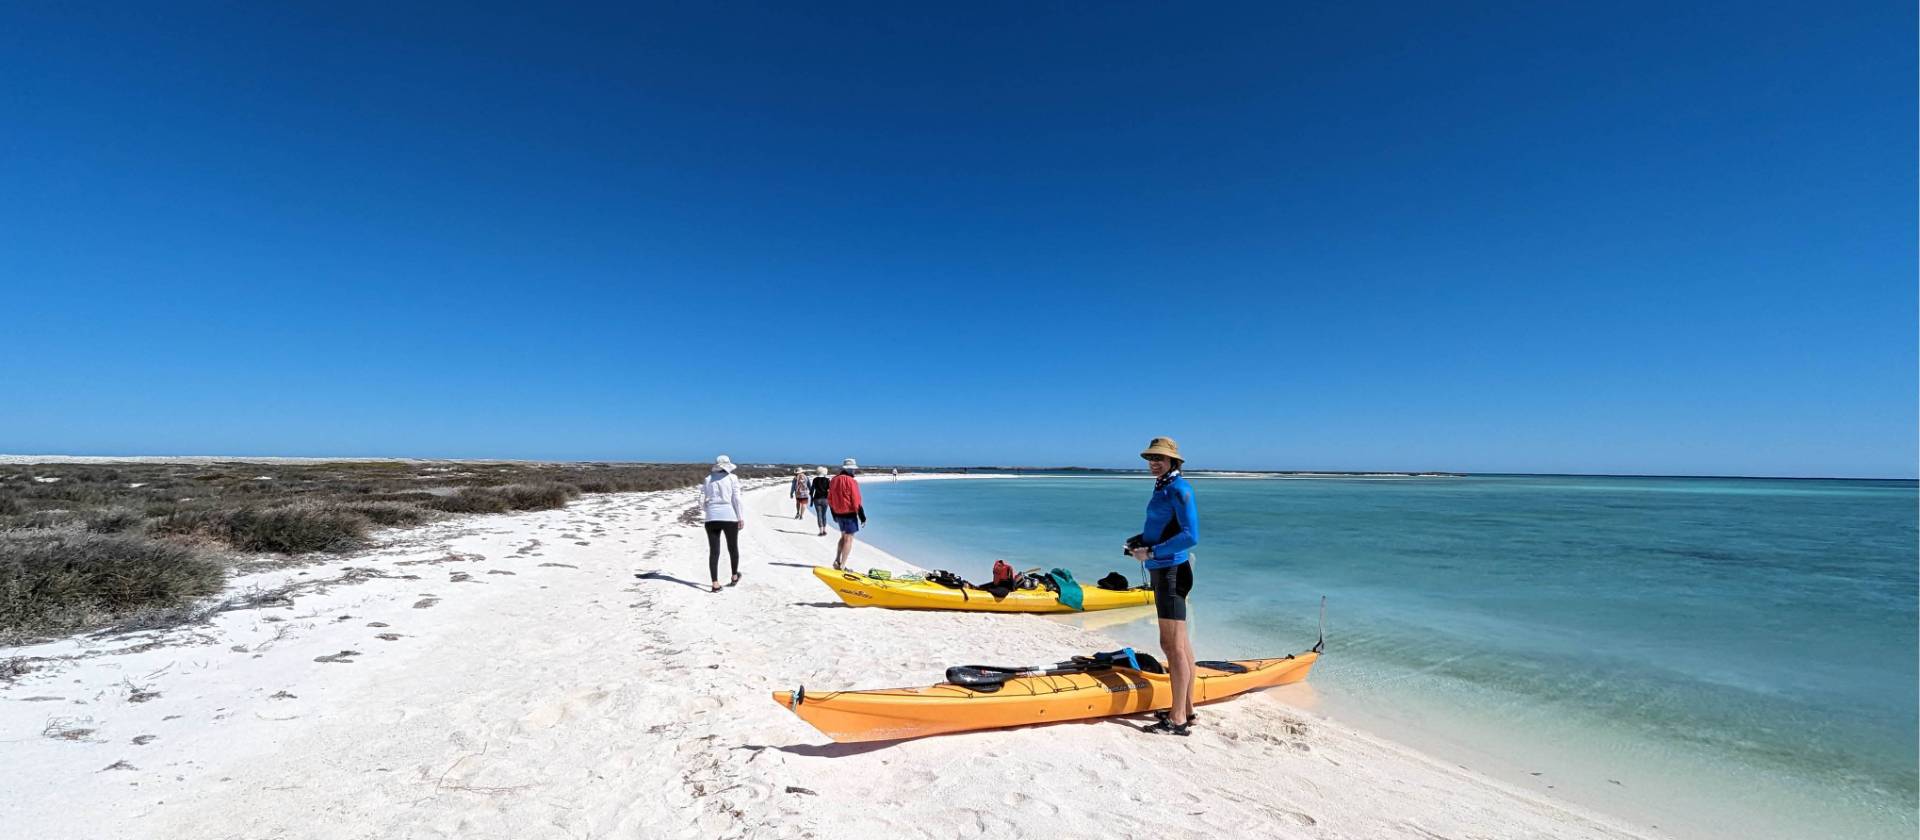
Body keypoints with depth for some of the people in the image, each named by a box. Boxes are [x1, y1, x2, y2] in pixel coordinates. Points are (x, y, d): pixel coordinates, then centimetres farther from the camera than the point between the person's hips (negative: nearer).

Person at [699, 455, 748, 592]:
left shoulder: (708, 479, 9)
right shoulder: (732, 478, 0)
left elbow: (702, 501, 7)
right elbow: (736, 499, -6)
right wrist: (741, 518, -3)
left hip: (712, 518, 2)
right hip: (729, 517, -2)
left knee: (714, 551, 3)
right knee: (733, 548, 16)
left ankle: (715, 584, -1)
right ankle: (734, 577, 32)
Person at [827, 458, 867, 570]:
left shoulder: (834, 480, 8)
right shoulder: (851, 481, -15)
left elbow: (830, 500, 13)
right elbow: (856, 502, -16)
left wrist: (834, 515, 22)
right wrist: (862, 517, -9)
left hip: (838, 513, 7)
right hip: (850, 514, -7)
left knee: (843, 536, 22)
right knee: (849, 539, 0)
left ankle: (837, 561, 18)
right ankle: (842, 565, 0)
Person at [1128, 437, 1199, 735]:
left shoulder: (1179, 489, -15)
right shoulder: (1162, 486, 13)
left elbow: (1191, 535, -22)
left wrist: (1152, 551, -20)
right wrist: (1139, 540, 7)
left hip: (1171, 570, -10)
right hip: (1162, 569, 10)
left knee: (1173, 645, -4)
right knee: (1179, 642, 16)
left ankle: (1177, 720, 5)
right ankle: (1187, 710, 27)